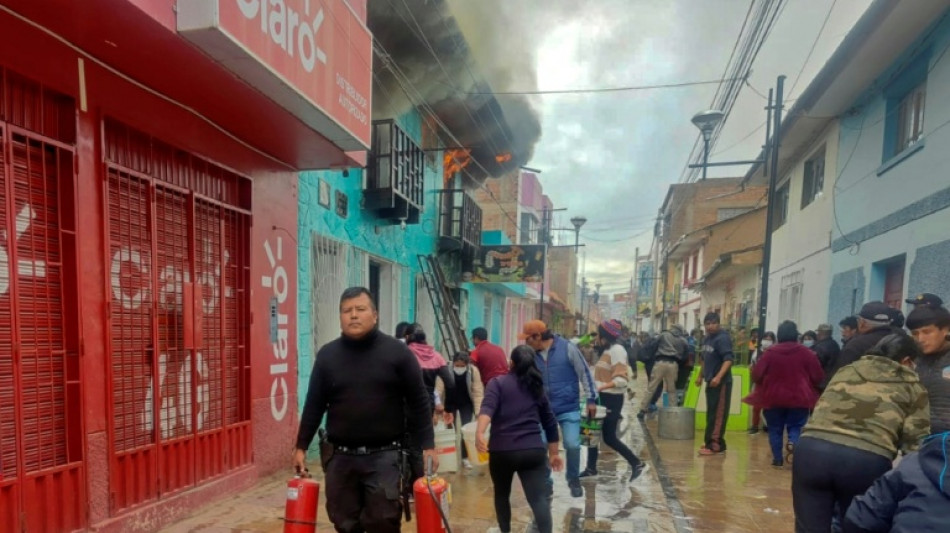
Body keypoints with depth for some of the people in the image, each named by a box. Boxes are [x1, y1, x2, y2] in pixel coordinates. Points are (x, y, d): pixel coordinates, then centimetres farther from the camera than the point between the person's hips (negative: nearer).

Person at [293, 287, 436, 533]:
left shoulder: (397, 352, -5)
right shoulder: (327, 355, 3)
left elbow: (418, 402, -2)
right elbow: (314, 405, 10)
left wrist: (427, 445, -5)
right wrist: (301, 446, 9)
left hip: (384, 456, -3)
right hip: (340, 457, 3)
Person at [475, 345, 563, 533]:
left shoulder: (498, 383, 4)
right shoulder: (537, 388, 15)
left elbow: (487, 408, -16)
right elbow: (550, 423, 19)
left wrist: (479, 433, -29)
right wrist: (554, 453, 27)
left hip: (502, 451, -1)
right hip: (533, 451, 1)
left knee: (502, 494, 23)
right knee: (539, 500, -2)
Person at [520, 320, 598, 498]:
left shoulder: (567, 348, -12)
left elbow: (584, 373, -6)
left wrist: (591, 399, -5)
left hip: (569, 408, -3)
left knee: (572, 445, -9)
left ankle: (574, 480, 20)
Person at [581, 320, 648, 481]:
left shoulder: (617, 350, -16)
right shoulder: (608, 350, 13)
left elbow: (621, 380, -23)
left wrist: (601, 387, -30)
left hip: (612, 399, -9)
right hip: (602, 398, 9)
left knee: (609, 437, -2)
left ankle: (636, 463, 13)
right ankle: (591, 468, 21)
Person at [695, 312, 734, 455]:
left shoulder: (723, 339, -15)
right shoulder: (707, 339, 13)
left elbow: (728, 360, -25)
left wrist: (718, 377, -35)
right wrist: (700, 375, 25)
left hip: (721, 382, -9)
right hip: (710, 381, 9)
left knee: (718, 415, -6)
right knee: (711, 414, 16)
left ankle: (715, 445, -3)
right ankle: (710, 441, 26)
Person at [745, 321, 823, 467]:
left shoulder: (770, 352, -4)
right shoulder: (806, 353, -4)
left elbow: (756, 375, -5)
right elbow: (818, 376, 0)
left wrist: (764, 387, 17)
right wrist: (809, 388, 21)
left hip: (773, 397, 0)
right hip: (799, 398, 0)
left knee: (775, 429, 11)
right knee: (796, 425, 13)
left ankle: (777, 459, 11)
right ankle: (793, 442, -16)